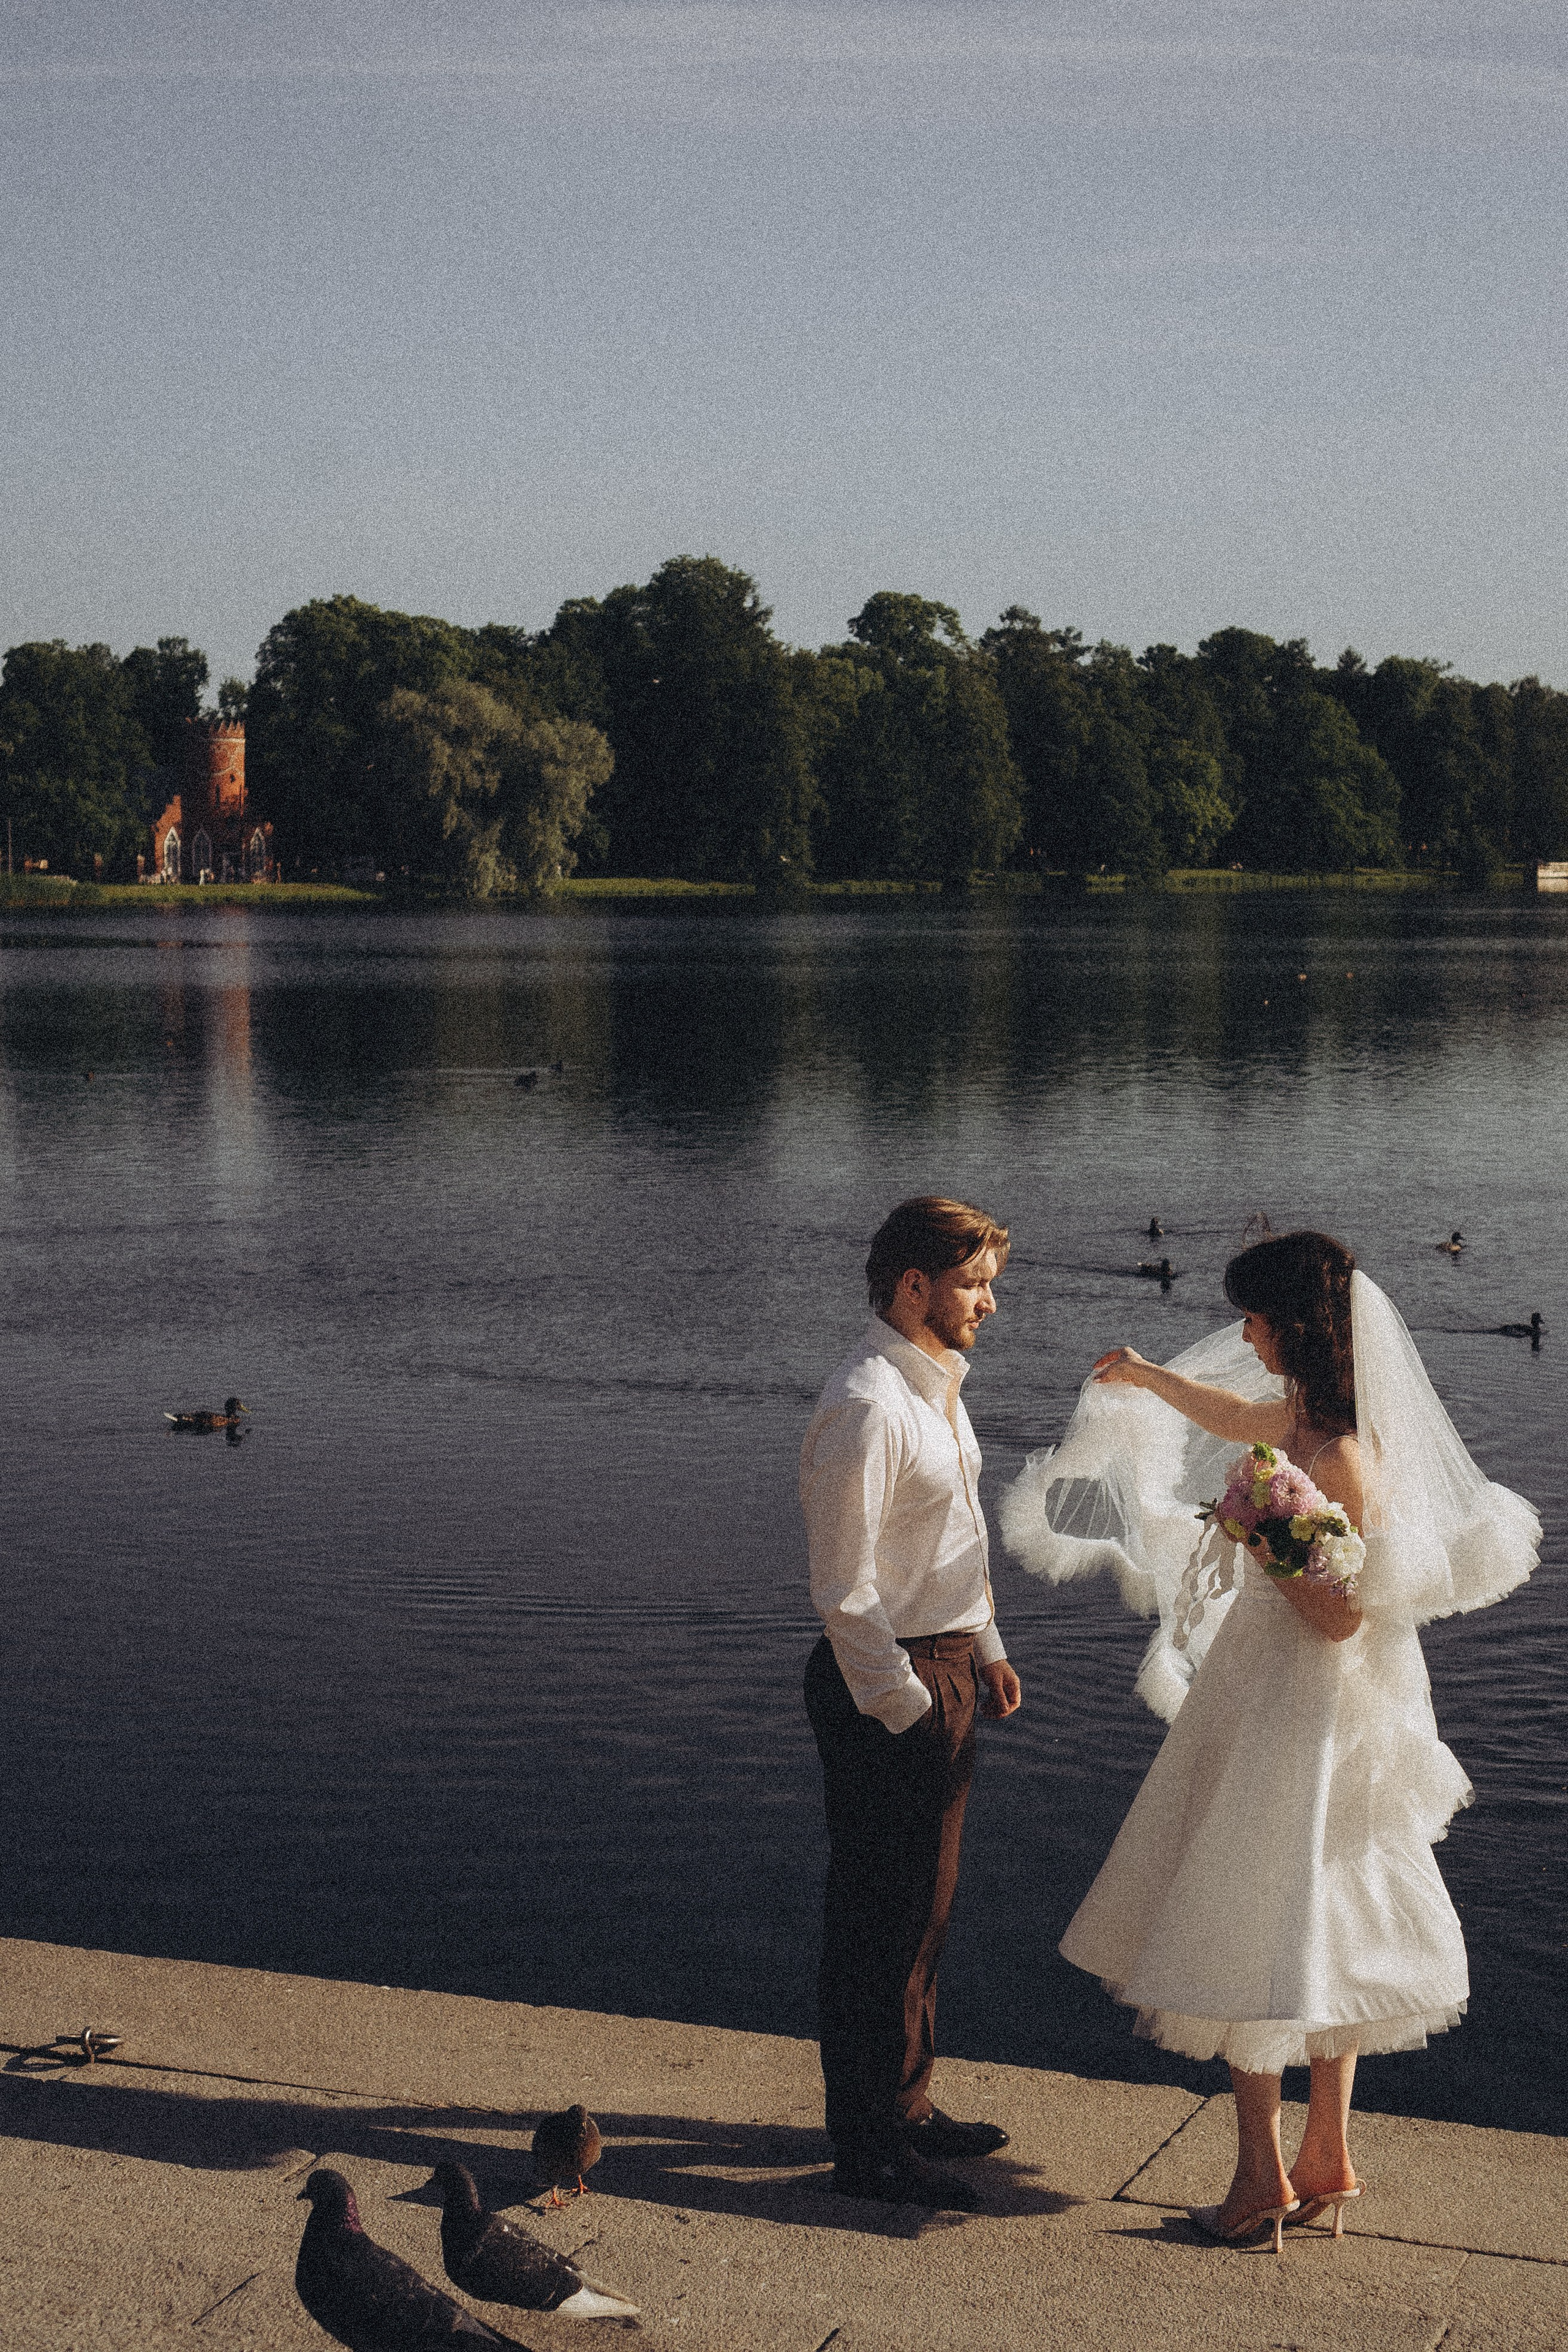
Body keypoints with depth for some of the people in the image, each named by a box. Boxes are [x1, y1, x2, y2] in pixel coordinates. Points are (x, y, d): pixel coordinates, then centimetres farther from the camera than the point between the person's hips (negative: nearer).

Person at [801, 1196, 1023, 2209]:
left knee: (926, 1902, 20)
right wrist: (905, 1705, -19)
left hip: (941, 1670, 10)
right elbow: (844, 1587, -22)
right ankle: (869, 2146, 11)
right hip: (887, 1681, -10)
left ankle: (905, 2104, 35)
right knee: (881, 1916, 0)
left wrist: (986, 1650, 17)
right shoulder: (867, 1406, -22)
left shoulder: (939, 1384, 11)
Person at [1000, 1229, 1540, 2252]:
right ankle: (1327, 2158, 24)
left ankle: (1264, 2177, 9)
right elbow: (1245, 1419, 27)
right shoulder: (1308, 1413, 4)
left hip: (1297, 1717, -10)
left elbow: (1338, 1617, -24)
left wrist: (1261, 1540, -21)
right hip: (1277, 1700, 10)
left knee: (1248, 1936, 0)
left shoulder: (1343, 1459, -24)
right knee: (1324, 1927, 15)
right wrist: (1150, 1378, 36)